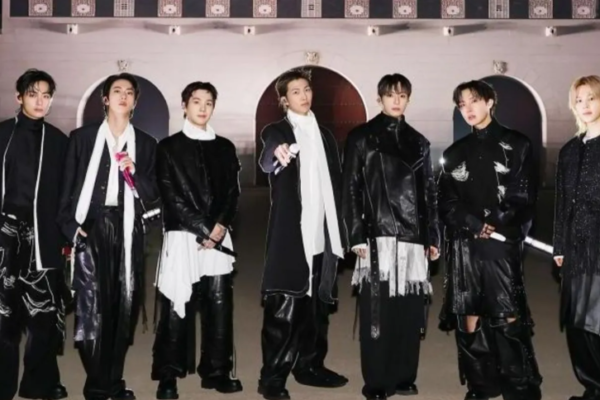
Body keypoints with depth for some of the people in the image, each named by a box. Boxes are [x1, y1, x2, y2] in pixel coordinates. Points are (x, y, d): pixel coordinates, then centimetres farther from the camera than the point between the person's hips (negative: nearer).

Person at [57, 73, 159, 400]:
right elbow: (67, 186, 5)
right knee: (91, 305, -7)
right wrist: (69, 225, -5)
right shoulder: (82, 137, 8)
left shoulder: (146, 143, 12)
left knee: (123, 305, 1)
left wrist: (134, 172, -9)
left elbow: (153, 194, 8)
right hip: (91, 226, -2)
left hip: (127, 229, 2)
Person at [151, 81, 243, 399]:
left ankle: (216, 372, 12)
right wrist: (204, 229, -10)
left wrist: (220, 227, -7)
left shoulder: (225, 147, 15)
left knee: (219, 306, 3)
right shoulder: (169, 147, 4)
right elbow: (170, 197, -4)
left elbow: (233, 193, 10)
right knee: (177, 307, -3)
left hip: (219, 238, 3)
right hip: (183, 237, -3)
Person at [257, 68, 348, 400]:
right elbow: (266, 160, -25)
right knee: (283, 308, -6)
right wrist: (277, 154, -50)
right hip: (291, 235, -6)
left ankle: (310, 366, 24)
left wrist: (340, 231, 9)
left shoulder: (325, 135, 16)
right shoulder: (275, 131, -2)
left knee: (318, 305, 12)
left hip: (323, 236, 6)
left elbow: (335, 184, 16)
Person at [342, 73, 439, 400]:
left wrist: (433, 236, 10)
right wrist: (357, 236, -9)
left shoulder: (418, 142, 16)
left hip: (412, 237, 4)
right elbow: (351, 189, 0)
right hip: (378, 235, -3)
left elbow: (429, 192, 17)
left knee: (409, 311, 4)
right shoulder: (361, 137, 4)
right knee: (377, 311, -4)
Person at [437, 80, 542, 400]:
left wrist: (499, 227, -11)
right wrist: (476, 225, -7)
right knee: (469, 318, 1)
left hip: (502, 245, -3)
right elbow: (446, 203, 9)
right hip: (463, 246, 3)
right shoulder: (455, 153, 16)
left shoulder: (517, 145, 8)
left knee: (509, 320, -9)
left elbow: (525, 197, 1)